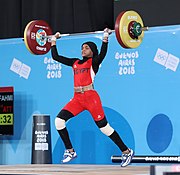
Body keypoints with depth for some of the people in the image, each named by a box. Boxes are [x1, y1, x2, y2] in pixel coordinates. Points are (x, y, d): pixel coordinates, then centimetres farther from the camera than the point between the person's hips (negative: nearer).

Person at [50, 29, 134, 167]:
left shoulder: (94, 62, 1)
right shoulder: (75, 62, 18)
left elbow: (102, 53, -22)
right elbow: (55, 56, 21)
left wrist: (105, 38, -22)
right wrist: (53, 41, 23)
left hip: (91, 97, -6)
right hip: (77, 99, 6)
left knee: (103, 126, -4)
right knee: (59, 120, -9)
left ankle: (127, 152, 10)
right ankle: (70, 151, 3)